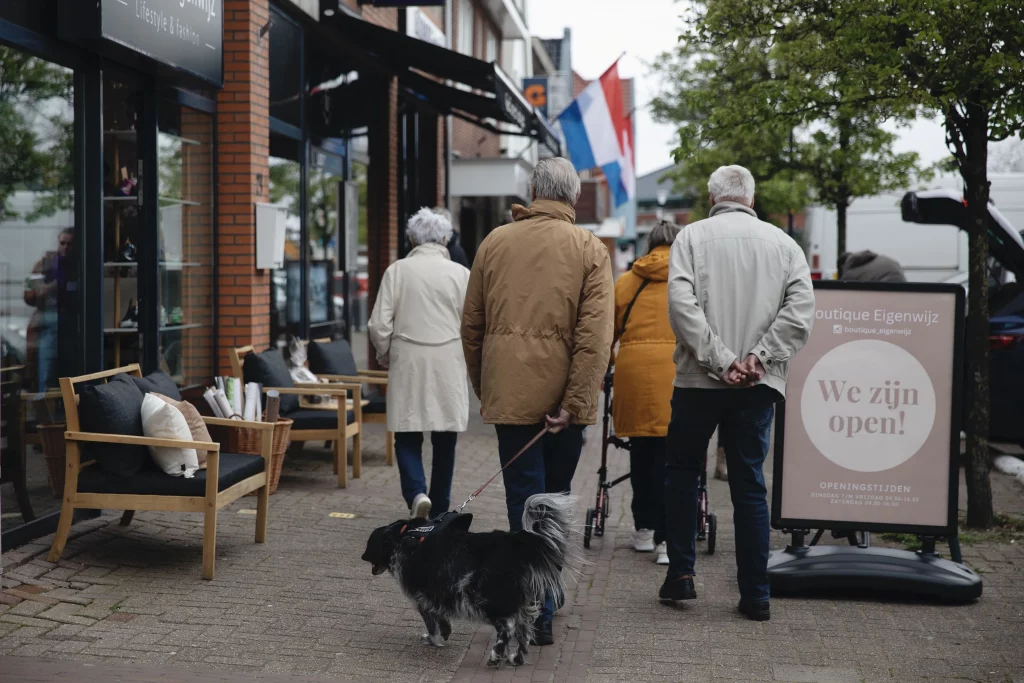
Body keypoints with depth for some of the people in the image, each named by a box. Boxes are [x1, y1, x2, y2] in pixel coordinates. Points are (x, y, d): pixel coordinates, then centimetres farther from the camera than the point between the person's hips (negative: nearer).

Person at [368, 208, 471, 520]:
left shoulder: (397, 271, -1)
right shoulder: (460, 273, 0)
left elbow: (380, 325, -4)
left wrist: (385, 357, 13)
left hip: (408, 365, -1)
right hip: (449, 365, 1)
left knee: (407, 435, 7)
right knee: (444, 440, 9)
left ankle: (416, 492, -16)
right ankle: (439, 512, 16)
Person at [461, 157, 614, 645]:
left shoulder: (495, 242, 7)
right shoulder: (590, 249, 1)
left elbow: (471, 325, 10)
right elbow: (596, 335, -11)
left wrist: (482, 386, 20)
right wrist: (574, 403, -12)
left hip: (509, 391, 0)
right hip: (563, 392, 0)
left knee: (525, 498, 2)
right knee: (556, 495, 16)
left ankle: (537, 610, -3)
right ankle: (545, 592, 27)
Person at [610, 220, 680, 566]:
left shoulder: (626, 281, 16)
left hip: (634, 370, 2)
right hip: (679, 369, -2)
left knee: (641, 451, 14)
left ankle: (644, 529, 25)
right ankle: (667, 540, -4)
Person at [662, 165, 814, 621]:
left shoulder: (693, 236, 1)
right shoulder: (782, 242, 7)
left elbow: (682, 303, -12)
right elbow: (800, 309, -4)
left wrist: (720, 360, -12)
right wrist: (758, 357, -8)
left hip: (700, 379, -2)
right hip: (760, 383, 2)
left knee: (681, 469, 17)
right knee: (749, 483, 7)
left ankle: (680, 572, 12)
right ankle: (755, 595, 8)